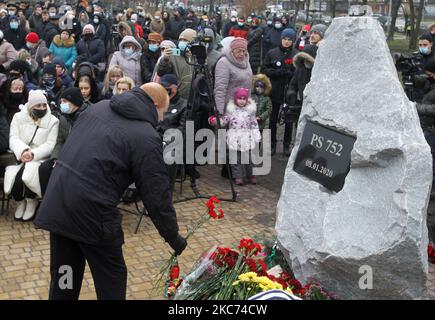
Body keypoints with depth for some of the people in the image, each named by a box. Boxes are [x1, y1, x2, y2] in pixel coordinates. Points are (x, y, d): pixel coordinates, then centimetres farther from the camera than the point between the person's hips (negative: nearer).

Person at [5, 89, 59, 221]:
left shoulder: (53, 121, 2)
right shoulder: (19, 117, 9)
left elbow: (50, 145, -5)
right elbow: (14, 138, -1)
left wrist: (33, 154, -21)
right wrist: (23, 151, -23)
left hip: (40, 158, -2)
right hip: (19, 157, 2)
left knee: (28, 175, -32)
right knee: (14, 175, -28)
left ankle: (31, 201, -2)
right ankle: (20, 201, 2)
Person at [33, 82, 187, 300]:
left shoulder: (99, 107, 12)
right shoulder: (146, 137, -9)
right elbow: (157, 196, -7)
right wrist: (173, 237, 5)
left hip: (56, 204, 7)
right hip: (91, 211, -7)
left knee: (63, 275, 21)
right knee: (111, 278, 13)